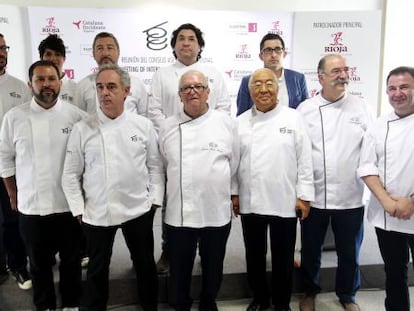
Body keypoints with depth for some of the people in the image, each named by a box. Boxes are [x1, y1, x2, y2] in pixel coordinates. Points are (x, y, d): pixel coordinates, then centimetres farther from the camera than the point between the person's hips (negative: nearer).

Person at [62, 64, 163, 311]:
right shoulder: (82, 129, -4)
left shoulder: (143, 125, -2)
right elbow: (71, 174, 0)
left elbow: (155, 166, 2)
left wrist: (155, 200, -2)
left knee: (145, 264, 17)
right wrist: (78, 209, -3)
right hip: (96, 213, 0)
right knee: (97, 268, 15)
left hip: (138, 210, 1)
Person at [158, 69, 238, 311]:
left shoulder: (226, 122, 0)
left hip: (217, 211, 0)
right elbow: (163, 165, 10)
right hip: (179, 213, 0)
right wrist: (177, 190, 11)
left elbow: (234, 163, 6)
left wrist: (232, 192, 10)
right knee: (179, 269, 12)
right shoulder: (168, 127, 2)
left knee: (213, 267, 18)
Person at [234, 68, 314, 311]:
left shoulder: (294, 119, -2)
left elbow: (305, 160, -2)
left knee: (283, 258, 11)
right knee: (254, 256, 16)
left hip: (284, 202, -2)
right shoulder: (241, 122, 4)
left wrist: (304, 195, -5)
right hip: (250, 202, 2)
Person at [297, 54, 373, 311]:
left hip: (350, 196, 1)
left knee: (349, 252, 15)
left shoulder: (360, 107, 2)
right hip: (314, 195, 0)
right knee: (311, 250, 15)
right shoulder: (305, 109, -1)